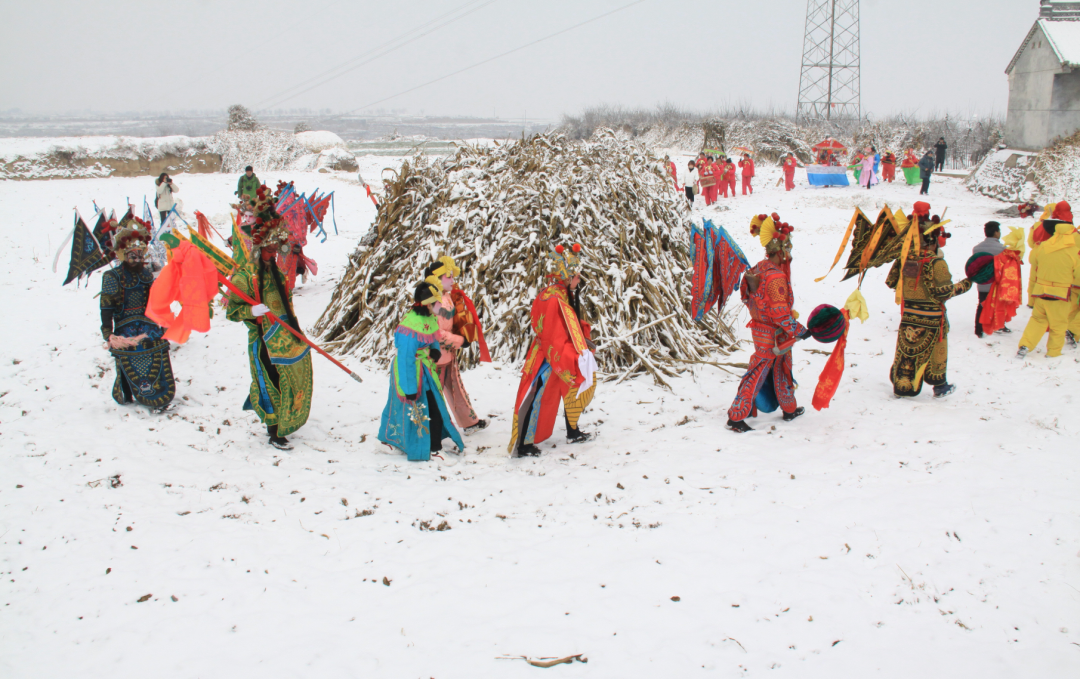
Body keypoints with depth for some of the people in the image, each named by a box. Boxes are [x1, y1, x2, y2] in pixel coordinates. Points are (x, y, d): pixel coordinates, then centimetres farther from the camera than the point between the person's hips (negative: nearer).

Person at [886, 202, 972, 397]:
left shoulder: (905, 258, 0)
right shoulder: (936, 262, -17)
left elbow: (891, 281, 7)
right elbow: (943, 292, -16)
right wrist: (964, 285, -1)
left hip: (908, 315, 5)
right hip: (931, 316, -4)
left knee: (907, 350, 10)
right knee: (935, 350, 10)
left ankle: (902, 384, 11)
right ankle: (939, 385, 19)